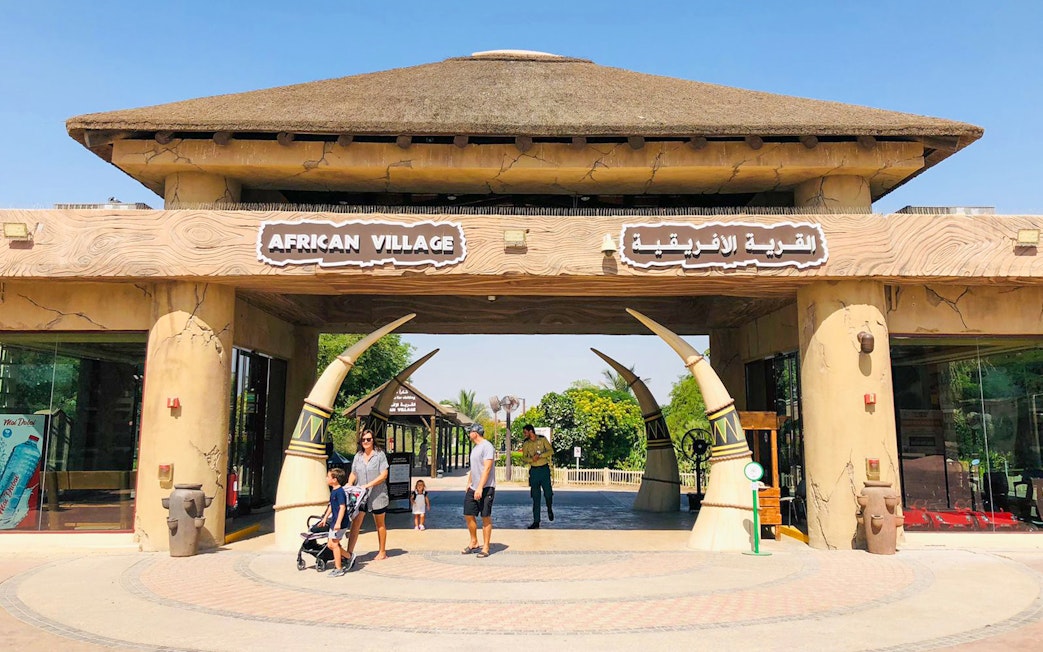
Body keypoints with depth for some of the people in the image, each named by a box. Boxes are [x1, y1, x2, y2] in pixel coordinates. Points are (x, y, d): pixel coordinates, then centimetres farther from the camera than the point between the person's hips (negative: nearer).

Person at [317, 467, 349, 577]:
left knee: (333, 544, -5)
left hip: (339, 523, -10)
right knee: (330, 544, 12)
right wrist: (325, 518, 27)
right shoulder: (333, 490, 12)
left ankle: (338, 569, 3)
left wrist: (338, 522, -26)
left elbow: (342, 507, -22)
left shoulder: (340, 491, -18)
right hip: (334, 522, 10)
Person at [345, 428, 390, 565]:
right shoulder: (358, 456, 7)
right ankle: (349, 552, -7)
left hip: (377, 495, -3)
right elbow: (353, 474, 13)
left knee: (380, 524, 11)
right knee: (355, 523, -6)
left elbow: (384, 475, -12)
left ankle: (382, 552, 22)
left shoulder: (380, 454, -6)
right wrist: (349, 486, -6)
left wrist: (368, 485, -20)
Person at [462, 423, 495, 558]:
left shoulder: (487, 446, -13)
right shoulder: (475, 448, 17)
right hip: (473, 489, 9)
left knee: (486, 517, 0)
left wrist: (480, 488, -24)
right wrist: (469, 483, 19)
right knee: (469, 515, 9)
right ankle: (474, 543, 24)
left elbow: (487, 468, -21)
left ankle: (485, 547, 8)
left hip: (485, 488, -9)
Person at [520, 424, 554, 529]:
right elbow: (524, 457, 6)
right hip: (533, 470, 2)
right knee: (535, 496, 1)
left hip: (544, 469, -2)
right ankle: (536, 521, 4)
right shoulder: (526, 444, 6)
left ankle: (550, 509, 29)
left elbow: (551, 451, -5)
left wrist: (540, 455, -18)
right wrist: (531, 459, -15)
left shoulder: (542, 440, 0)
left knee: (548, 493, -3)